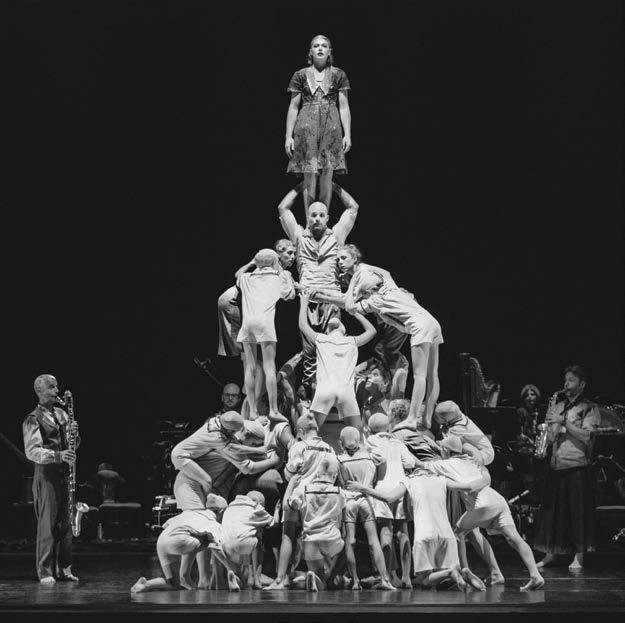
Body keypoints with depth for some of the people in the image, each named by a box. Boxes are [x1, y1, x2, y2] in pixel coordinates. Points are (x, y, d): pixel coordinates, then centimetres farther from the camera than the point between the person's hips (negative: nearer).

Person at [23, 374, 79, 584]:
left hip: (63, 474, 7)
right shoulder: (32, 420, -6)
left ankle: (63, 569, 14)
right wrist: (58, 455, -31)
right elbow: (32, 452, -17)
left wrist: (73, 434, -5)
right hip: (45, 474, -7)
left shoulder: (61, 414, 15)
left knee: (65, 524, 8)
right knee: (47, 525, -6)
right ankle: (45, 572, -2)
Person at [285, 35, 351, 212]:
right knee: (310, 174, -7)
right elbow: (293, 107, 9)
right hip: (307, 125, -1)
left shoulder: (338, 75, 10)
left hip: (331, 126, 1)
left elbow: (344, 106, 8)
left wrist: (347, 134, 0)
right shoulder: (301, 75, 9)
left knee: (327, 174, -2)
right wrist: (288, 136, 3)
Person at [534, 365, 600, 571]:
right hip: (556, 466, 5)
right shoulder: (557, 407, 16)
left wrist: (564, 421, -14)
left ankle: (578, 556, -1)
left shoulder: (589, 408, 1)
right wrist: (552, 425, -7)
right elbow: (551, 438, 14)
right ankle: (550, 553, 13)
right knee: (551, 510, 5)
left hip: (578, 467, -5)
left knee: (578, 511, -5)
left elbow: (586, 437, -12)